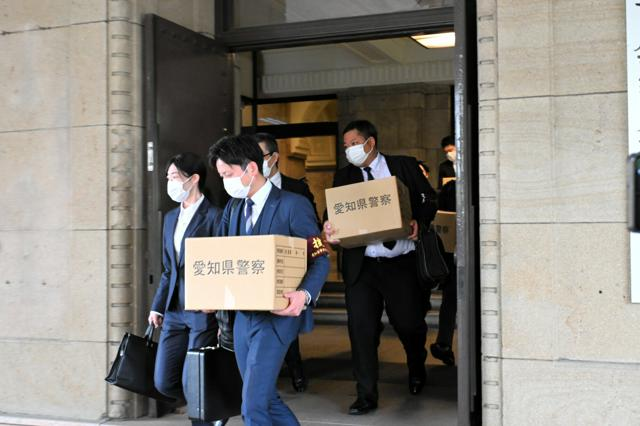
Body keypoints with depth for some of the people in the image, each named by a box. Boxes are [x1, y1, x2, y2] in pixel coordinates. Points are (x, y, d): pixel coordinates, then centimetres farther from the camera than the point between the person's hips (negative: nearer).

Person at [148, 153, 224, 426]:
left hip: (203, 311, -7)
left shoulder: (215, 216, -9)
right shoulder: (171, 217, 15)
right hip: (174, 311, 8)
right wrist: (157, 307, 13)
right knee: (164, 382, 8)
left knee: (192, 384, -4)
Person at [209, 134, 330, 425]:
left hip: (278, 314, -7)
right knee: (265, 399, 14)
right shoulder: (233, 207, 11)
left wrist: (305, 295, -28)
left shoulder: (292, 205, -10)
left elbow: (320, 259, -11)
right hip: (243, 314, 7)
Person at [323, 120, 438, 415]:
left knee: (409, 324, 8)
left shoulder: (404, 166, 5)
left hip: (401, 263, -1)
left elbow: (429, 200, 7)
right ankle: (366, 396, 10)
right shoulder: (344, 176, 8)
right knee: (361, 329, -2)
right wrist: (331, 232, -21)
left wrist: (419, 221, -12)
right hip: (361, 266, 1)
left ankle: (417, 371, 41)